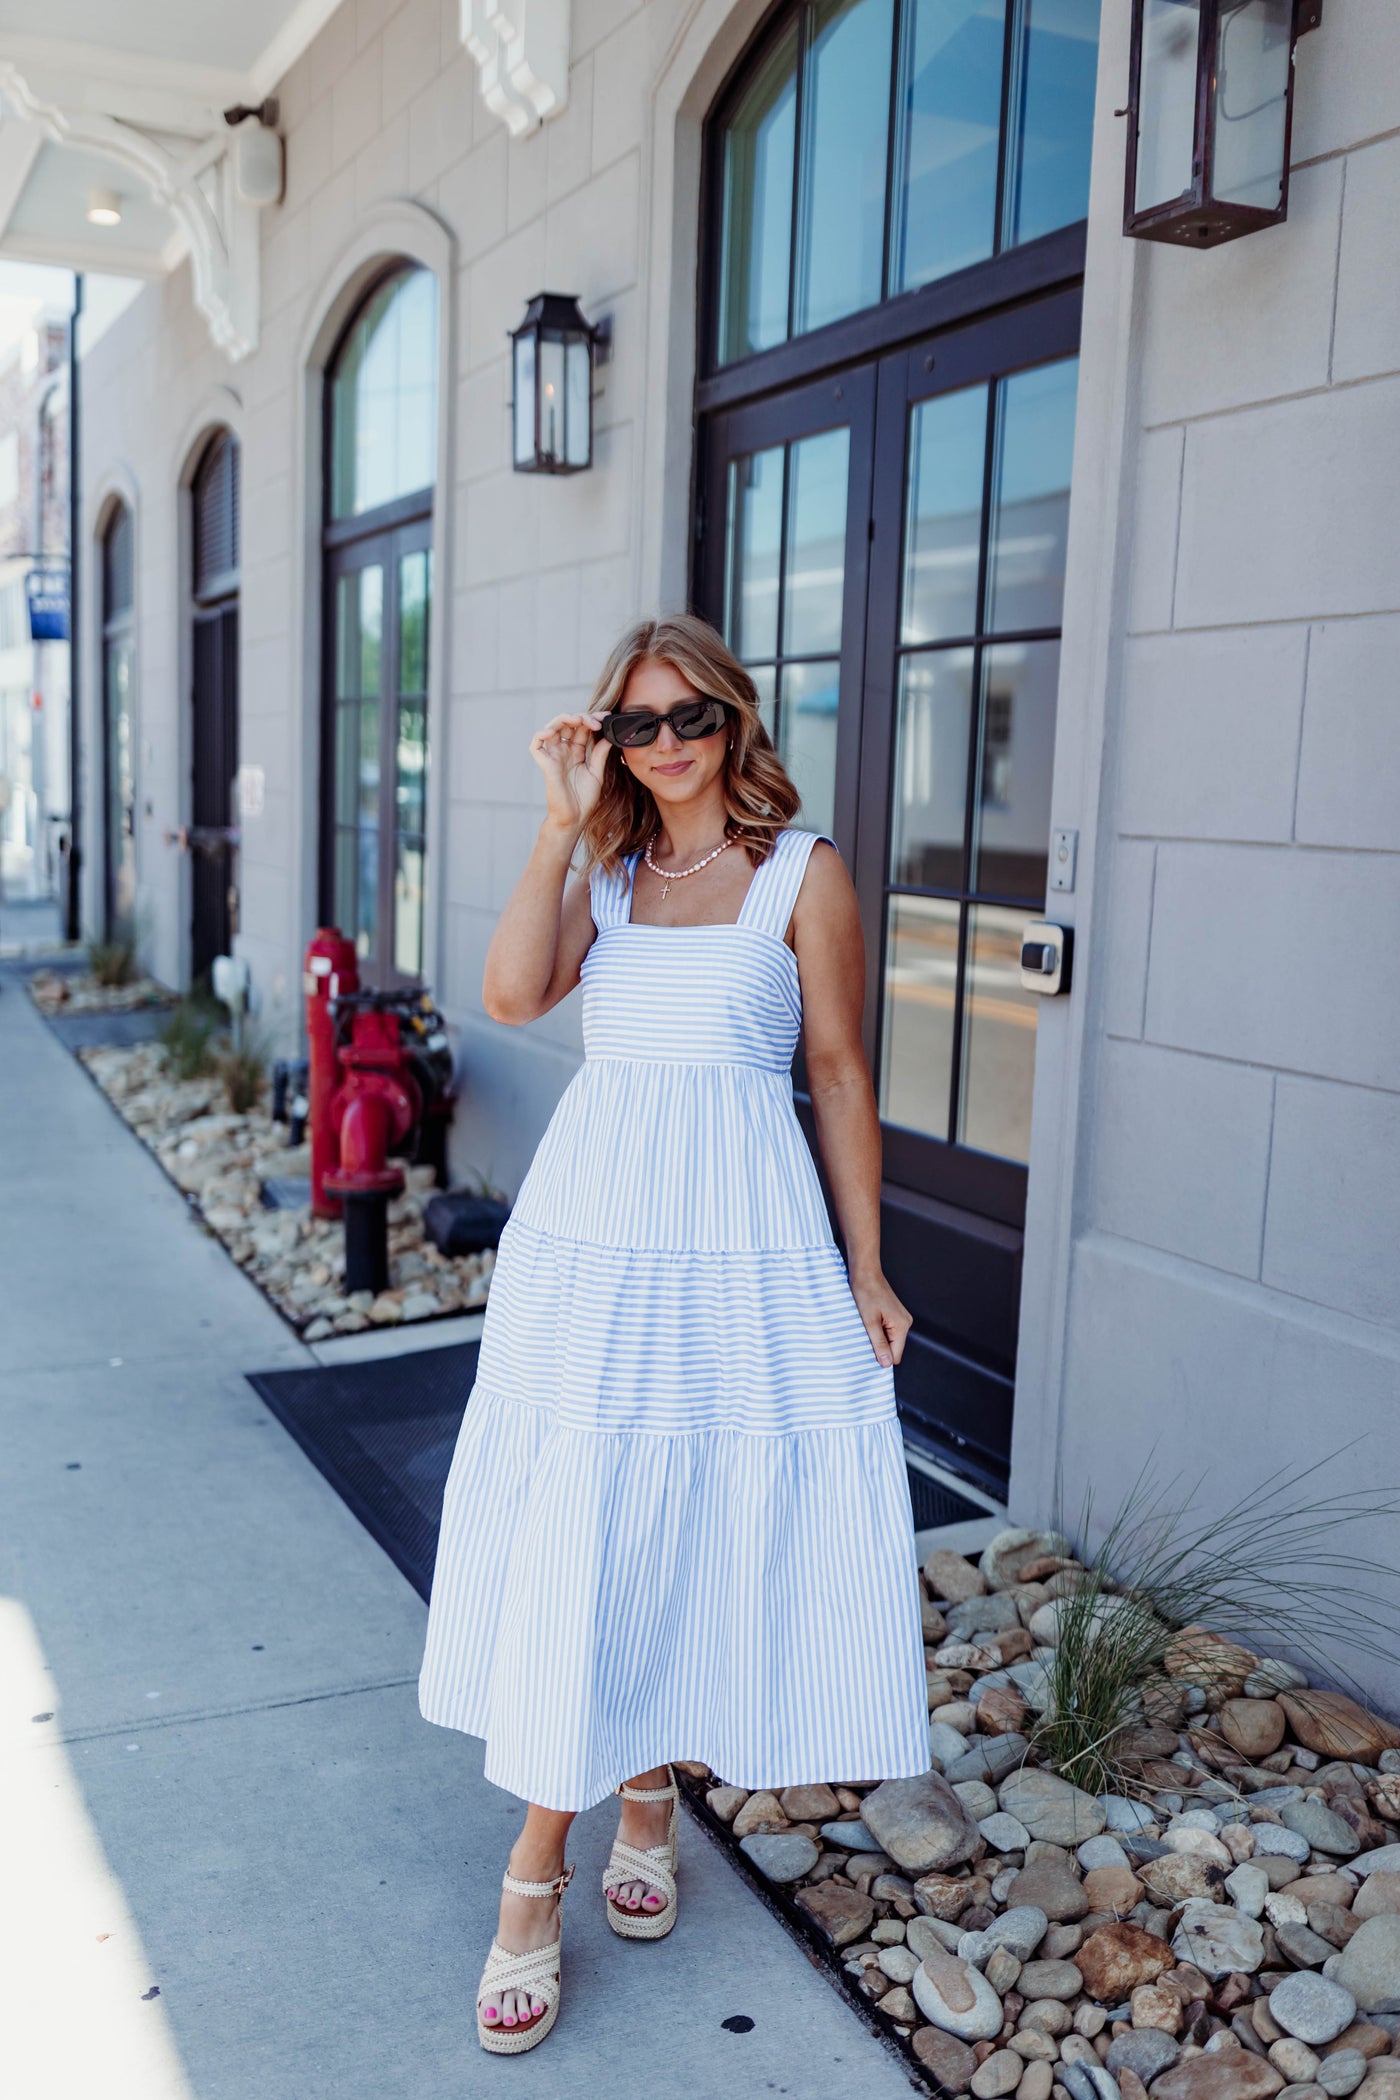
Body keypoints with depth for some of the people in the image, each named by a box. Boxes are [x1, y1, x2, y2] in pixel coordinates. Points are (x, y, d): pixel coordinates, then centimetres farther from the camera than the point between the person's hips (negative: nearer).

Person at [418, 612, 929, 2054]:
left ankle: (653, 1788, 34)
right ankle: (536, 1876, 15)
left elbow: (840, 1077, 1)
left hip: (742, 1245, -2)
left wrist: (864, 1271, 1)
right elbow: (512, 993, -8)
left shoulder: (802, 871, 0)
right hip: (590, 1234, 2)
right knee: (572, 1538, 3)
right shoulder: (607, 871, 10)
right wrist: (562, 820, -7)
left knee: (698, 1527, 8)